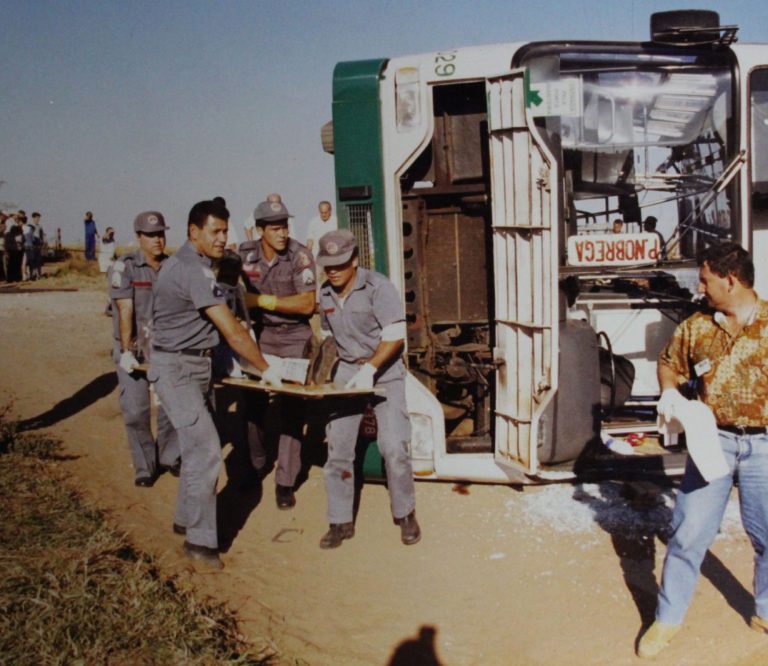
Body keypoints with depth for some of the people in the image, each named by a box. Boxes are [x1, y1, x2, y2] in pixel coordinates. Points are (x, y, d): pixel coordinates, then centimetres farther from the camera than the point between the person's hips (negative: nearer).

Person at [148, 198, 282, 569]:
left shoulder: (184, 263, 12)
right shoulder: (193, 270, -21)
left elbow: (220, 328, 20)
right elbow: (233, 332, -22)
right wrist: (266, 369, -12)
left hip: (195, 365, 10)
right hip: (176, 369, -10)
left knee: (198, 448, 16)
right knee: (206, 451, -10)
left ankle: (187, 520, 29)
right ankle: (200, 541, -2)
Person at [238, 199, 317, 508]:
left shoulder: (300, 256, -14)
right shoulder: (246, 254, -4)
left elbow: (307, 304, -19)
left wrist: (264, 300, -21)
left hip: (294, 337, -3)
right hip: (261, 334, 3)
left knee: (291, 408, -2)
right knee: (253, 402, 8)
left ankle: (285, 482, 6)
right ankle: (254, 465, 31)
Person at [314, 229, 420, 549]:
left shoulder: (377, 286, -15)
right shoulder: (326, 294, 4)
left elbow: (395, 336, -18)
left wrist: (370, 369, -26)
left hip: (385, 371, -5)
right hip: (347, 371, 5)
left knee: (393, 447, -10)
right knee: (338, 447, -1)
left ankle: (405, 515, 11)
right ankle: (341, 522, 11)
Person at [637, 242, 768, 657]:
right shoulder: (696, 328, 2)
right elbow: (669, 362, 18)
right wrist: (669, 391, -1)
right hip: (713, 440, 1)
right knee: (688, 533, 4)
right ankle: (667, 619, 17)